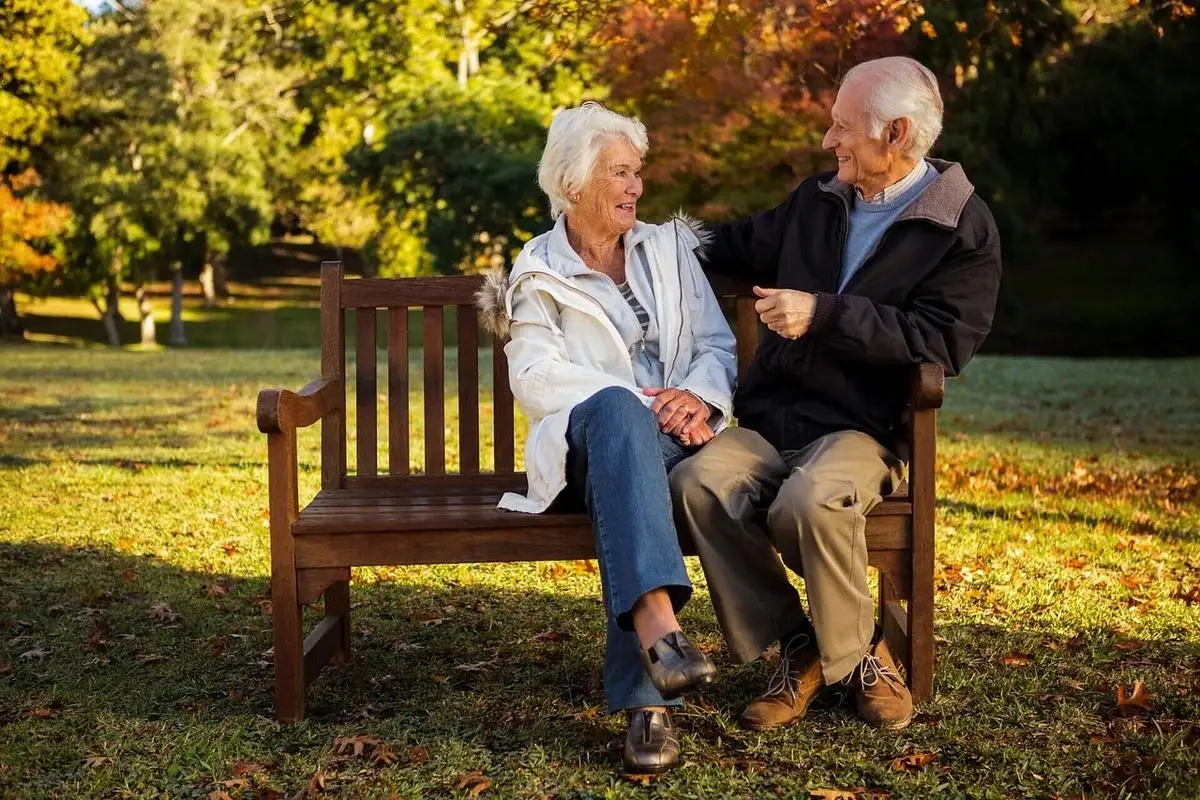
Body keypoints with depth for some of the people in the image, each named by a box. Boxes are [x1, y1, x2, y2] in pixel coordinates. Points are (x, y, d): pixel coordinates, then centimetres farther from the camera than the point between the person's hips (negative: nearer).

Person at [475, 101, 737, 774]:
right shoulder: (536, 275, 11)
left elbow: (719, 346, 13)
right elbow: (536, 375, -4)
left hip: (675, 437, 2)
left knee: (638, 471, -37)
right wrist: (641, 401, -18)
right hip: (587, 441, -1)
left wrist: (697, 396, -12)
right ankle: (658, 623, -56)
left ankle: (647, 699, -43)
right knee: (618, 410, -39)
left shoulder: (670, 248, 21)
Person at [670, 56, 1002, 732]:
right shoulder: (820, 198, 16)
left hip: (861, 430, -5)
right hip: (770, 420, 5)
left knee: (811, 500, -38)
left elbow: (943, 340, -13)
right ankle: (798, 646, -10)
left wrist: (825, 315, -17)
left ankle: (859, 652, -9)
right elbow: (747, 245, 34)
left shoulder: (964, 227, -1)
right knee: (698, 481, -27)